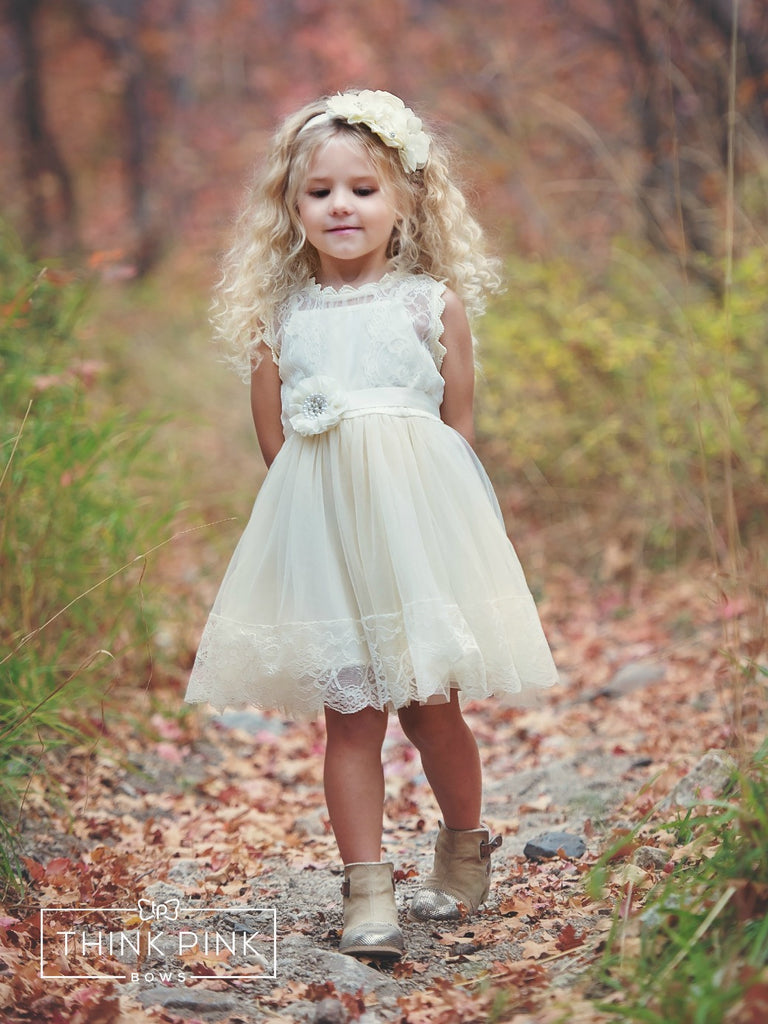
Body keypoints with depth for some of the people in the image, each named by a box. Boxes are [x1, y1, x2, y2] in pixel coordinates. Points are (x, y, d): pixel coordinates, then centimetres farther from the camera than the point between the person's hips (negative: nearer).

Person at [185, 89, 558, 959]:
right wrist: (328, 491, 3)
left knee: (432, 707, 6)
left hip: (419, 517, -1)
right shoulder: (280, 316, 6)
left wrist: (401, 488, 1)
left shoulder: (434, 303, 3)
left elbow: (457, 426, 5)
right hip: (319, 527, 1)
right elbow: (273, 439, 10)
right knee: (349, 716, 2)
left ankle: (463, 847, 30)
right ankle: (366, 891, 8)